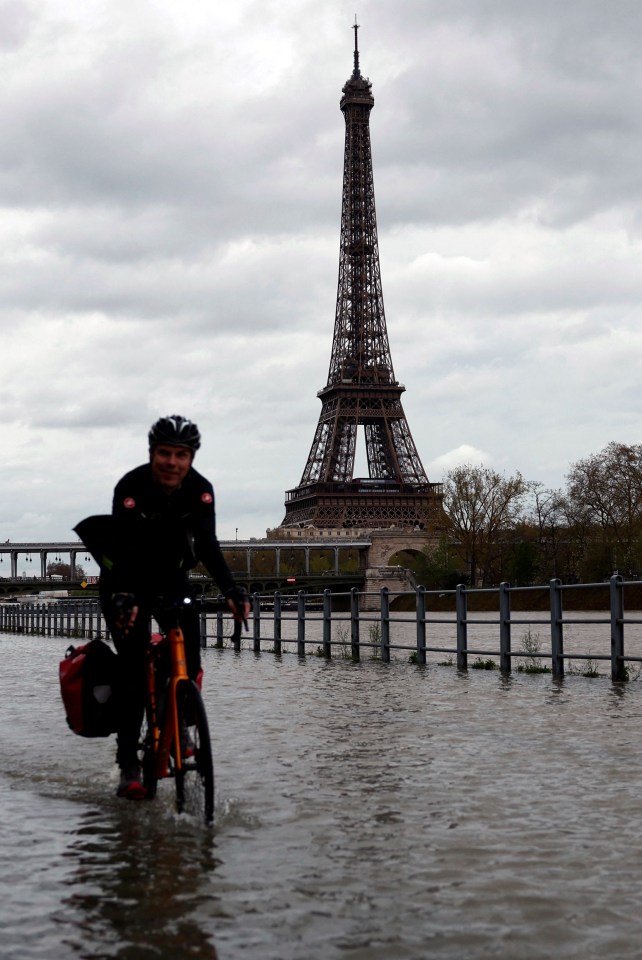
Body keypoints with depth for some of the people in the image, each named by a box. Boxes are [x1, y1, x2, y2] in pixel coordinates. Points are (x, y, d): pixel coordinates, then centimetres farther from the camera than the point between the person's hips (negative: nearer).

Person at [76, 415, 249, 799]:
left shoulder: (200, 490, -16)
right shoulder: (131, 487, -27)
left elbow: (208, 544, -21)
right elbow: (123, 550, -34)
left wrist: (231, 589, -36)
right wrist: (122, 598, -50)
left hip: (172, 576, 4)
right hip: (127, 581, -3)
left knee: (189, 658, -13)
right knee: (134, 667, -13)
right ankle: (129, 764, -9)